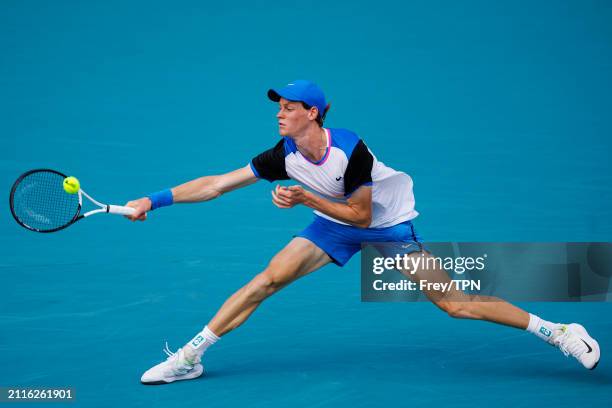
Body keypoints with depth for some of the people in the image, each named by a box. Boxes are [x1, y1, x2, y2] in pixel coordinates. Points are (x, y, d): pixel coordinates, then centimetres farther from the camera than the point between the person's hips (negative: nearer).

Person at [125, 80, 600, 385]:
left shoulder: (351, 150, -30)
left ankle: (558, 331, -3)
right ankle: (189, 356, -4)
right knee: (268, 278, -12)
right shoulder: (284, 156, -17)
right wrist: (154, 201, -19)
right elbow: (215, 184, -15)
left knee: (453, 303, -12)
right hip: (335, 225, 4)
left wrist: (304, 198, -30)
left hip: (389, 223, -4)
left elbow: (360, 214, -21)